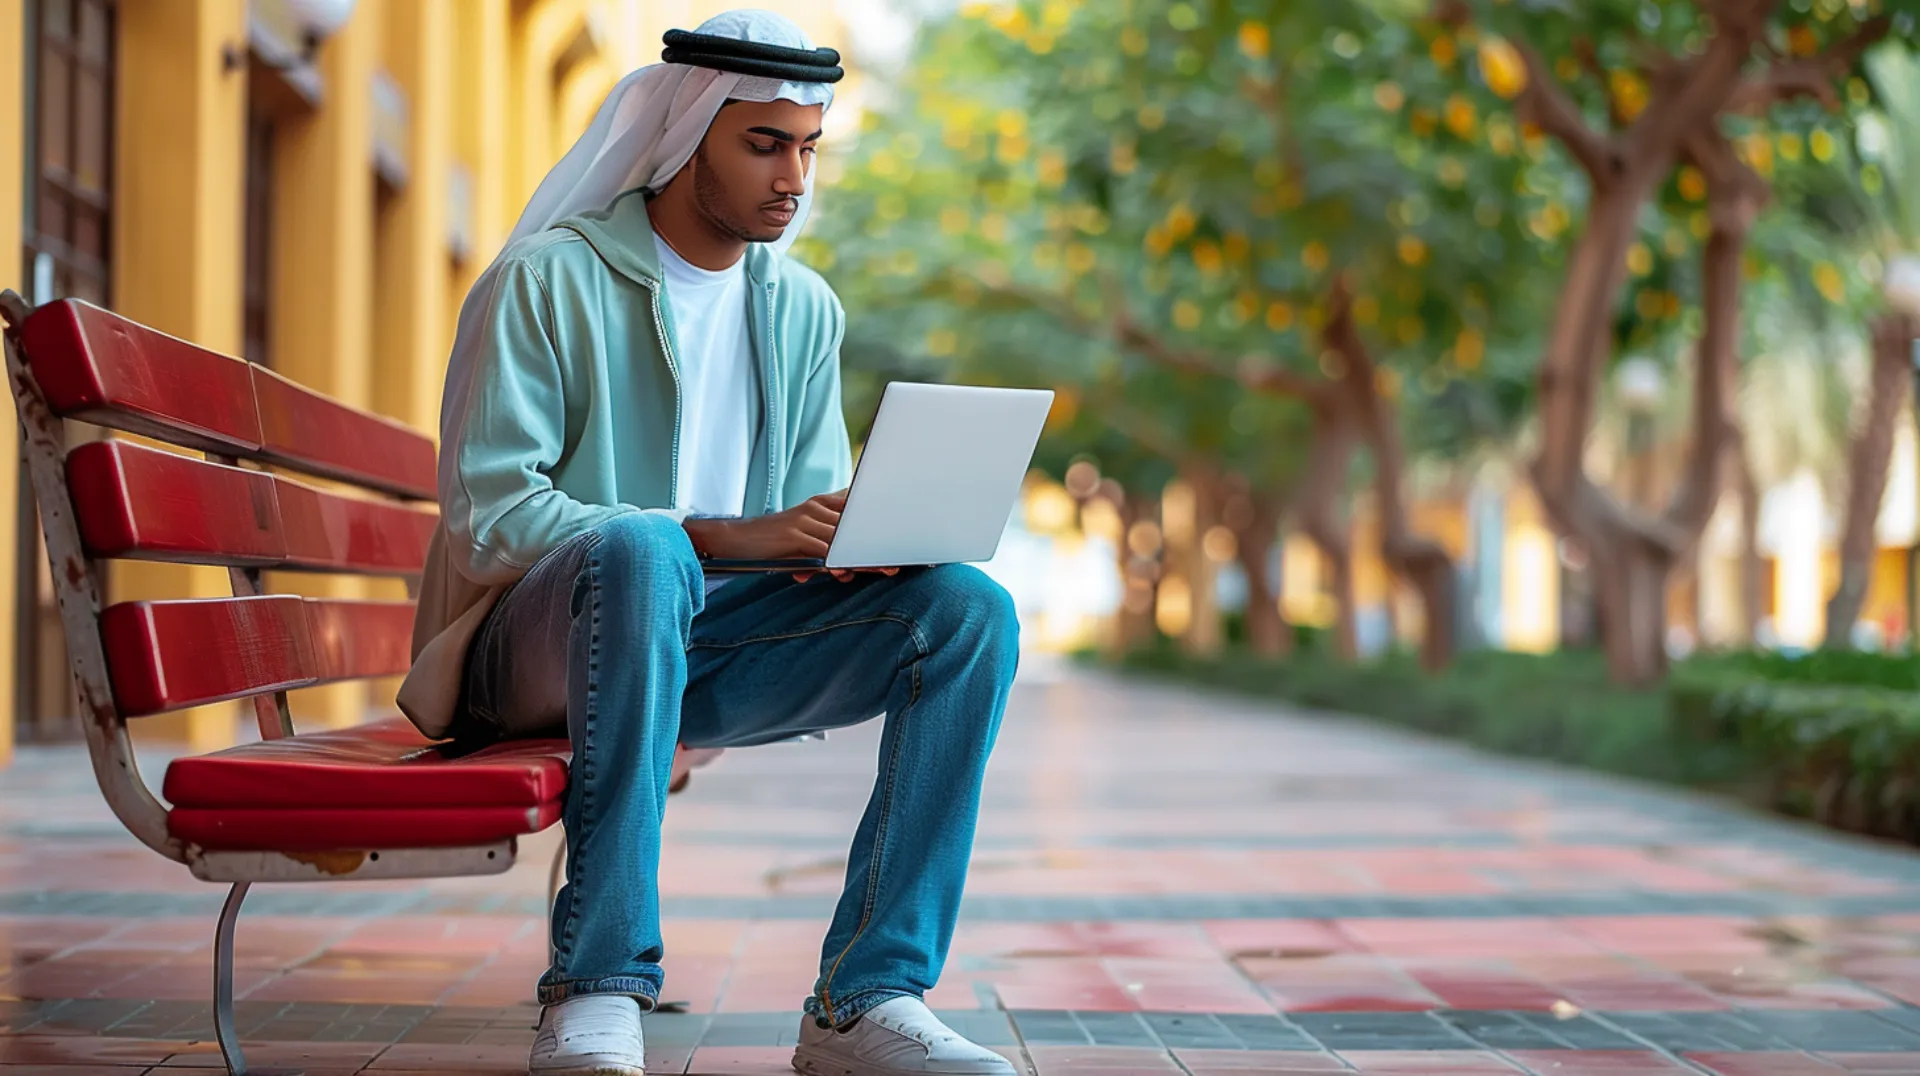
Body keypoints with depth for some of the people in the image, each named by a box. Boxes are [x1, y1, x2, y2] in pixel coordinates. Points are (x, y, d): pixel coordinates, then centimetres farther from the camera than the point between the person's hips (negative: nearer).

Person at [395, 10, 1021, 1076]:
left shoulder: (803, 309, 12)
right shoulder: (548, 279, -7)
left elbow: (813, 519, 14)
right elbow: (486, 515, -16)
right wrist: (722, 536, -24)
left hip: (696, 643, 6)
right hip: (532, 648, -5)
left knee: (969, 606, -16)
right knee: (640, 549, -40)